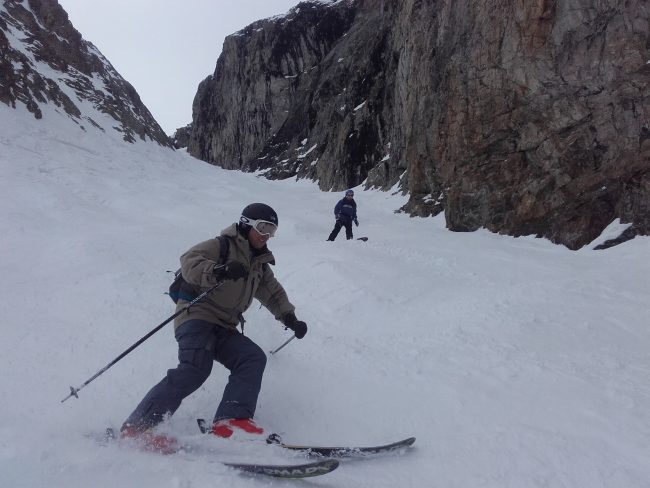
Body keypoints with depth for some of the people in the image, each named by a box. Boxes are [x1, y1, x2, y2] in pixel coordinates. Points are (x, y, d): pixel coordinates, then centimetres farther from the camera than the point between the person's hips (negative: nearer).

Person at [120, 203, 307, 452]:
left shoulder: (260, 263, 20)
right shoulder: (222, 245, -4)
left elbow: (273, 293, 26)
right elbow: (189, 261, -19)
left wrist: (289, 317, 9)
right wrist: (218, 271, -39)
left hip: (224, 329, 7)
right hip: (197, 317, -7)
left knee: (253, 358, -16)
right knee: (195, 369, -28)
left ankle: (230, 421, -27)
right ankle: (136, 426, -20)